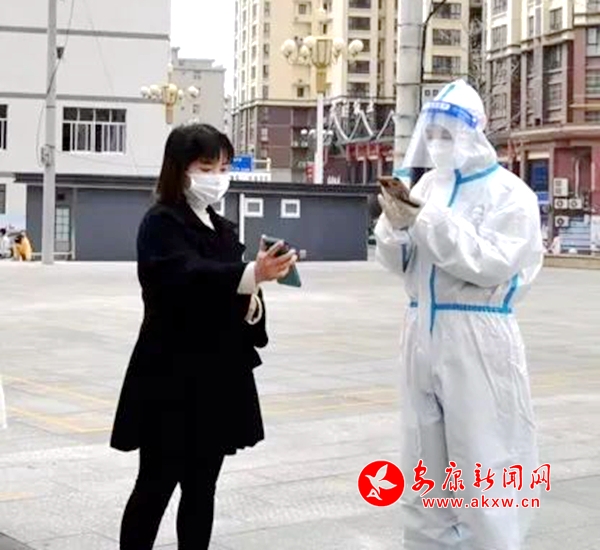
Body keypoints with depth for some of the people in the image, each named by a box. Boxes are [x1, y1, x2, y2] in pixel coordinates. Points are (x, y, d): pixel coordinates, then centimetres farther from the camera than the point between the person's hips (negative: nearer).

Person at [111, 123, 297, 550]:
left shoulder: (223, 229, 14)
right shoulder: (161, 224, -9)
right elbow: (189, 274, -29)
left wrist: (253, 303, -7)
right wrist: (253, 274, -45)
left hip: (219, 375, 7)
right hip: (172, 376, -7)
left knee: (202, 488, 10)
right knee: (157, 486, -1)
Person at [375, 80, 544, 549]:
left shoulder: (510, 193, -6)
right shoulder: (427, 185, 10)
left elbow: (491, 265, -18)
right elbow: (397, 261, 12)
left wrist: (428, 221, -19)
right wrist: (397, 224, -9)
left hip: (478, 342, -6)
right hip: (423, 334, 6)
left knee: (483, 463, -3)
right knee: (424, 465, 14)